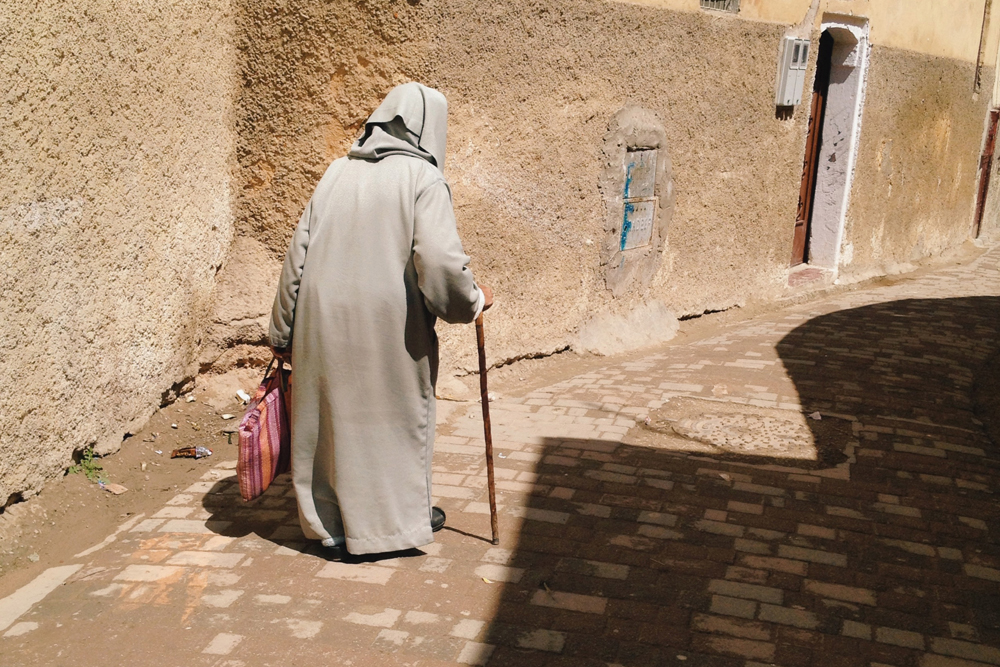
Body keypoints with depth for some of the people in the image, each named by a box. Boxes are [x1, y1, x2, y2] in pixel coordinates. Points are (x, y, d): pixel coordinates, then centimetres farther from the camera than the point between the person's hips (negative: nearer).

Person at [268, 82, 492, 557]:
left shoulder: (338, 172, 8)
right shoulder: (422, 178, -7)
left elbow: (298, 253, 8)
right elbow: (440, 260, -19)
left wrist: (282, 332, 14)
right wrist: (472, 301, 1)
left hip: (323, 320, 5)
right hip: (388, 324, -5)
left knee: (332, 414, 14)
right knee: (396, 414, 13)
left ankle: (331, 522, 25)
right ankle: (402, 515, 27)